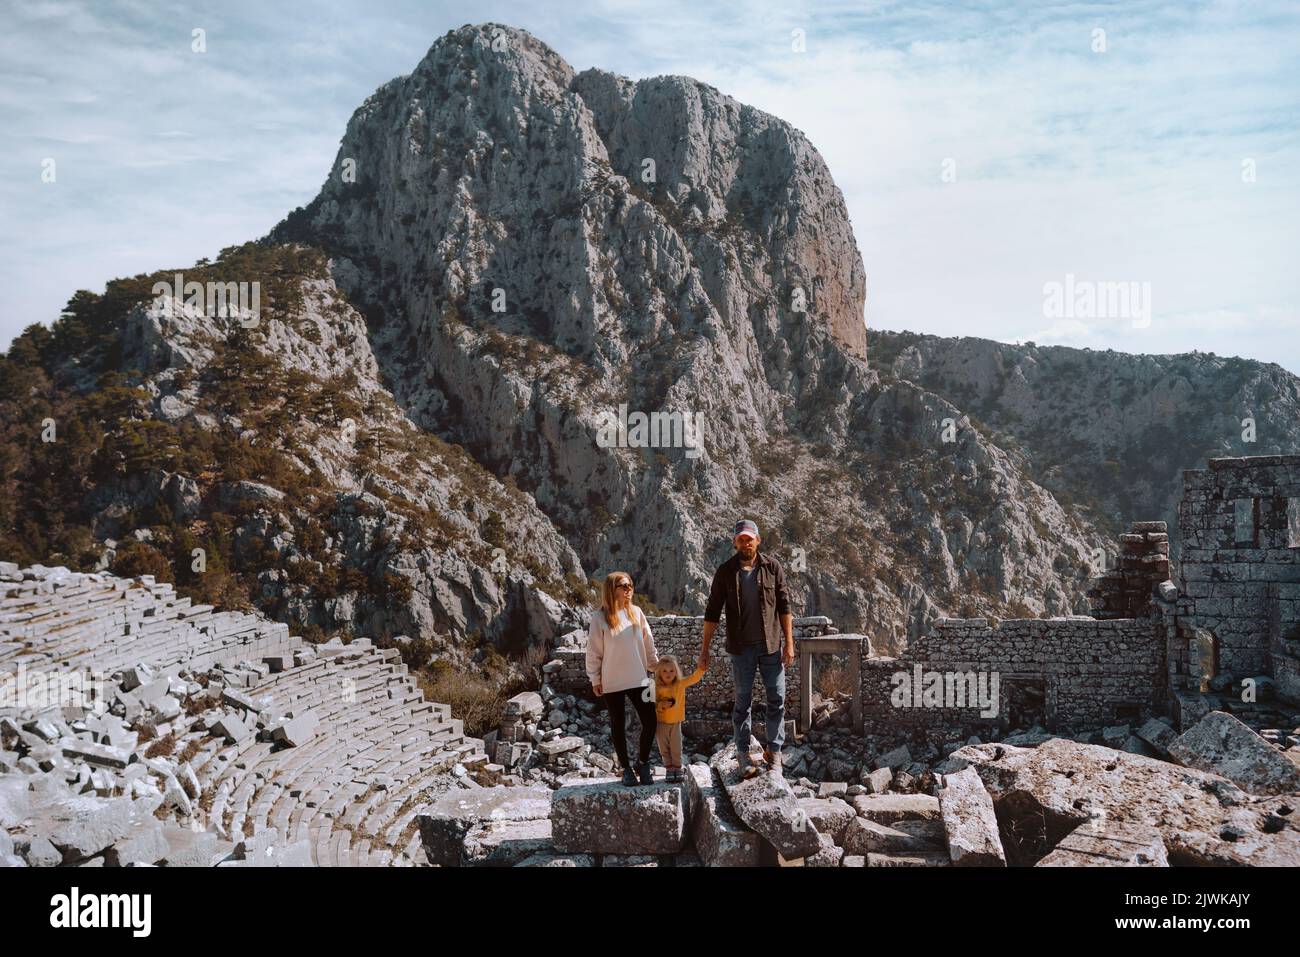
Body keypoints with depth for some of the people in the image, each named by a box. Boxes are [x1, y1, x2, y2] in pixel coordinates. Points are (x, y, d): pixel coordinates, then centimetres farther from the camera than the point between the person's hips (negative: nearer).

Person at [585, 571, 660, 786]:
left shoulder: (636, 613, 2)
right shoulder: (600, 618, -9)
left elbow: (648, 644, 10)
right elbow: (594, 651, -5)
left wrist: (656, 667, 13)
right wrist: (595, 679, -4)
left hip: (638, 679, 3)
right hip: (612, 683, -3)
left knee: (650, 722, -2)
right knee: (618, 725, 8)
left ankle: (642, 764, 18)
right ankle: (626, 769, 21)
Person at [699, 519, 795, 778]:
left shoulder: (773, 567, -1)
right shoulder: (726, 571, -2)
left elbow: (784, 607, 1)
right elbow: (712, 612, 1)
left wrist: (789, 643, -4)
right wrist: (705, 649, 0)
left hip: (772, 645, 1)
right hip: (742, 647, -1)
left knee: (777, 699, 3)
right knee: (743, 701, 7)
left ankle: (774, 751, 15)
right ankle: (743, 753, 16)